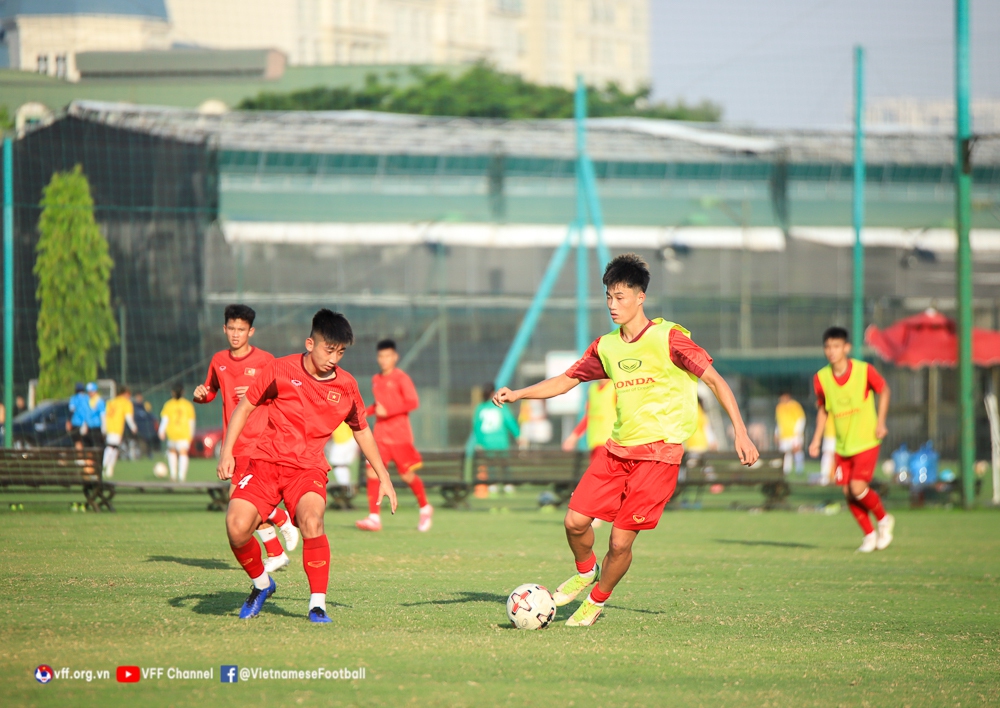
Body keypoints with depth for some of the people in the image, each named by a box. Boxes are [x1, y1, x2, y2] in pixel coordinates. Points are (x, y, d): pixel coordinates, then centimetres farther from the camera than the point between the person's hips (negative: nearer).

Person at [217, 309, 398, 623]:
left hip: (308, 467, 0)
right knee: (237, 526, -21)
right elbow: (245, 406, 8)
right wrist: (227, 452, -1)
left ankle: (318, 604, -20)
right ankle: (261, 583, 10)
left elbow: (362, 430, 20)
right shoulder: (281, 370, -3)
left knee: (311, 520, -31)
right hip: (266, 462, 0)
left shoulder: (346, 387, 3)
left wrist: (383, 477, 22)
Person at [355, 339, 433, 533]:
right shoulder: (376, 380, 13)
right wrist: (365, 412, 8)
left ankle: (425, 508, 25)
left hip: (400, 435, -5)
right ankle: (374, 517, -12)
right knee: (372, 471, -11)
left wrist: (388, 411, -19)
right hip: (380, 433, 5)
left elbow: (413, 402, -13)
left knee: (407, 475, 0)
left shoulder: (401, 378, -6)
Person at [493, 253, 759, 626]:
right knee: (575, 520, -7)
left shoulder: (668, 338, -8)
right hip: (617, 449, 5)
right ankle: (586, 572, 25)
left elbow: (715, 381, -6)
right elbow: (565, 381, 15)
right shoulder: (606, 347, 9)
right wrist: (517, 394, 0)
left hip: (658, 452, -5)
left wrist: (740, 432, -12)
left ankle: (596, 601, 18)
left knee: (620, 541, -8)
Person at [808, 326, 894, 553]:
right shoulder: (821, 378, -5)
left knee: (858, 488, -16)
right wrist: (817, 440, 4)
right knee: (848, 493, 2)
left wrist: (881, 422, -5)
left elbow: (883, 390, 3)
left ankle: (884, 519, 11)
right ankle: (869, 534, 21)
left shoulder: (864, 371, -14)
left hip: (866, 442, -4)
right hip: (842, 446, 4)